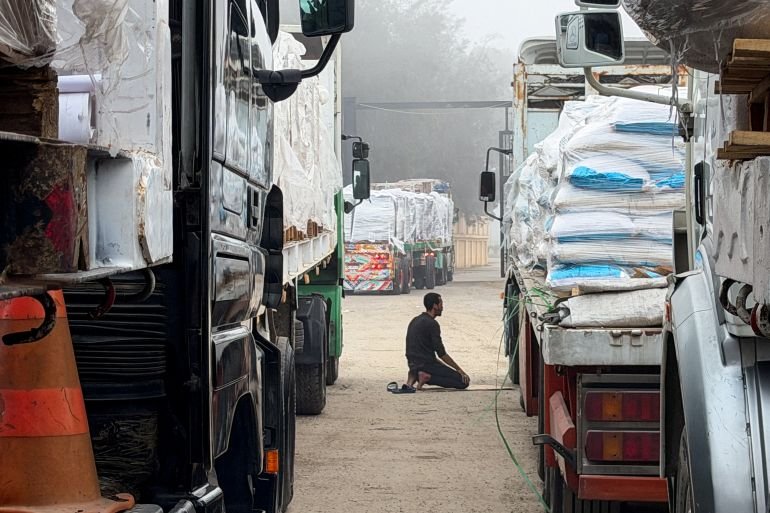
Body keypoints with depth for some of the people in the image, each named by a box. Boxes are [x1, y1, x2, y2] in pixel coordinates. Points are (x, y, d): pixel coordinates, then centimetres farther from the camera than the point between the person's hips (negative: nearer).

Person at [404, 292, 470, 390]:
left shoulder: (415, 321, 16)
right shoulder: (432, 324, -13)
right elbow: (441, 354, -15)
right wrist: (460, 370, -7)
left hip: (413, 365, 9)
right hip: (426, 365, -9)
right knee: (463, 382, -8)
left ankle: (415, 376, 8)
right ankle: (428, 377, -14)